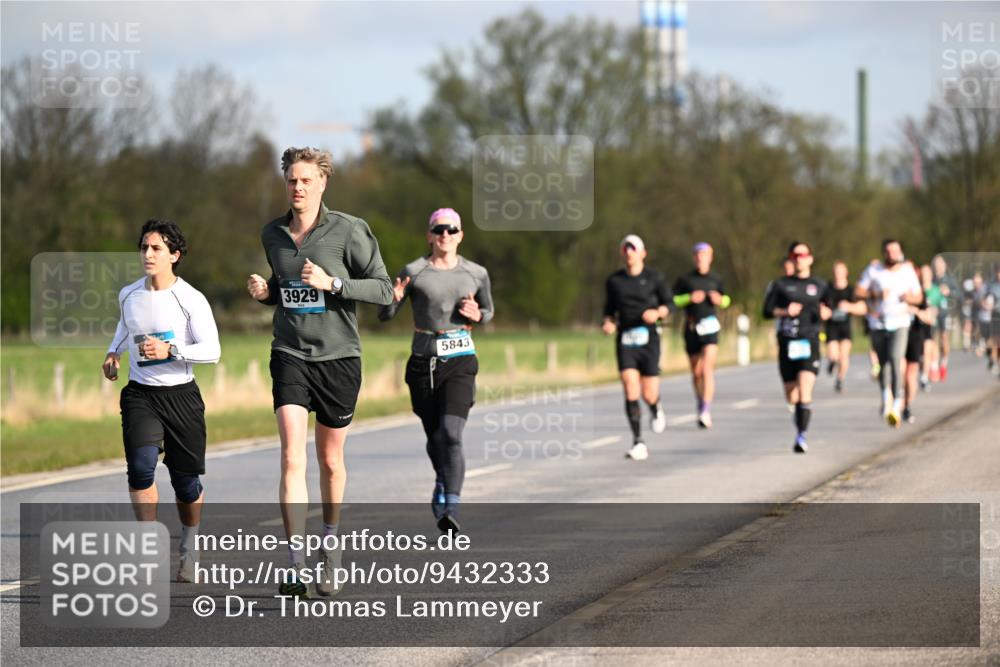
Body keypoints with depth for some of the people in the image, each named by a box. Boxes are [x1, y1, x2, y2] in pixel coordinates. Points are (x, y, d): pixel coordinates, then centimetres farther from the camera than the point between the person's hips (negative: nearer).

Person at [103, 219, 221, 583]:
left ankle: (189, 549, 32)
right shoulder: (128, 295, 4)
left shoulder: (191, 300, -11)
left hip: (181, 395, -2)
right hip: (139, 395, 2)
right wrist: (114, 351, 14)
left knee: (185, 481, 6)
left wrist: (170, 350, -25)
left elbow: (212, 350, -14)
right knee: (141, 466, -21)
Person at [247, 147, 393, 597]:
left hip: (338, 355, -2)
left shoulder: (348, 231, -6)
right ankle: (296, 565, -19)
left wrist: (332, 283, -19)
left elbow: (382, 289, -6)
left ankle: (329, 546, 34)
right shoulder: (272, 235, 7)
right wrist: (265, 293, 1)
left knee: (330, 461, 11)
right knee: (292, 459, -14)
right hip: (290, 355, 2)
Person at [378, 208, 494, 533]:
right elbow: (384, 315, 1)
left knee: (451, 433, -18)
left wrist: (477, 315, -3)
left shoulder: (477, 274, 4)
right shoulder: (413, 272, 0)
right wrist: (394, 298, -22)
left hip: (459, 360, -1)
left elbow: (488, 310, 21)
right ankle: (443, 482, 44)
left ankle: (450, 510, -24)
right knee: (434, 436, 12)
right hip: (423, 360, 1)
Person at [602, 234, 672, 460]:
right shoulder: (614, 281, 6)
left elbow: (668, 303, 6)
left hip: (648, 338, -1)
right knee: (630, 390, -14)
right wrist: (609, 323, -4)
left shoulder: (653, 278, 0)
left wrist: (657, 313, -15)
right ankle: (638, 443, -11)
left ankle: (656, 410, 39)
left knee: (649, 394, -1)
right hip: (625, 341, 1)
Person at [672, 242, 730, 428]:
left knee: (707, 369, -16)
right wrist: (689, 298, -14)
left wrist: (720, 300, -3)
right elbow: (671, 300, 0)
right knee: (696, 373, 10)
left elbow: (726, 300, 20)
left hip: (710, 327, -1)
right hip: (691, 328, 1)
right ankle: (701, 407, 29)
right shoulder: (685, 279, 2)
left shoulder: (715, 280, 7)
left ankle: (706, 411, -22)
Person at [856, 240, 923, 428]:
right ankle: (886, 396, 38)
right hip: (878, 324, 1)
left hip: (899, 323, -1)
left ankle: (897, 403, -20)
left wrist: (910, 298, -13)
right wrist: (876, 294, -16)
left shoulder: (908, 271, 4)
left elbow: (919, 297, 10)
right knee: (883, 363, 12)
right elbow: (859, 291, 0)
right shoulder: (873, 270, 1)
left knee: (895, 359, -20)